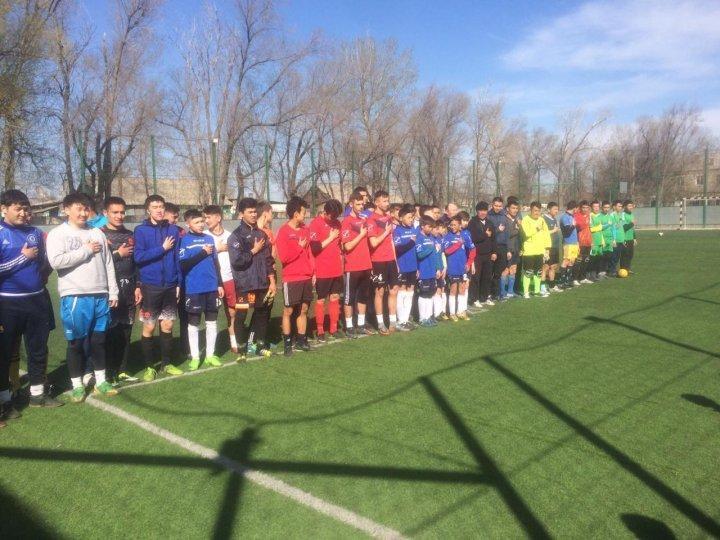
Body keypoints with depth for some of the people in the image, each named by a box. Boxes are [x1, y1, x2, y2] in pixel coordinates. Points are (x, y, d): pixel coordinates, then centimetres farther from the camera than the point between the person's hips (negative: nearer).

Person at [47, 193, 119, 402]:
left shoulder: (97, 233, 12)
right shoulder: (57, 234, -1)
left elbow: (108, 265, 13)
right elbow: (55, 261, -17)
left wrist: (113, 292, 9)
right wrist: (85, 251, -11)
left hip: (100, 296, 4)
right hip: (74, 297, -4)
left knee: (99, 340, 11)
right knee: (76, 342, 5)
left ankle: (101, 381, 23)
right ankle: (77, 386, 17)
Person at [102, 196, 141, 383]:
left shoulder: (130, 235, 13)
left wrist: (137, 286, 9)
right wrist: (118, 254, -10)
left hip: (128, 289, 5)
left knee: (126, 332, 9)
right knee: (110, 331, -2)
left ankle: (122, 370, 19)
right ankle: (108, 373, 7)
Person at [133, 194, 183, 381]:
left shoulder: (173, 230, 6)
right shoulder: (141, 230, -4)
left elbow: (177, 258, 9)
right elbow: (138, 257, -14)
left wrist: (178, 283, 6)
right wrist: (162, 248, -14)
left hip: (170, 285, 3)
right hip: (150, 286, -3)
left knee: (167, 325, 10)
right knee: (149, 327, 4)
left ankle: (166, 363, 23)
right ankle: (149, 366, 17)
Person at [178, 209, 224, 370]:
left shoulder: (209, 238, 9)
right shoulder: (184, 240, -4)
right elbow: (183, 264, -14)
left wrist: (219, 284, 11)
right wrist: (203, 253, -14)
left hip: (212, 287, 4)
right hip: (193, 289, -4)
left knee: (212, 321, 9)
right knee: (193, 323, 6)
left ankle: (210, 355, 21)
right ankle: (195, 357, 16)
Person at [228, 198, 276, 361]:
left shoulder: (261, 234, 10)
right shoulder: (236, 236, -6)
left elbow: (268, 259, 11)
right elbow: (236, 260, -18)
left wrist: (272, 281, 6)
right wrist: (254, 251, -9)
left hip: (262, 283, 5)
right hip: (244, 284, -5)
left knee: (262, 314, 13)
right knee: (241, 317, 1)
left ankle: (261, 345, 28)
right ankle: (241, 349, 14)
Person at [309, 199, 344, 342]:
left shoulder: (337, 223, 9)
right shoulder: (315, 224, -10)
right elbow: (314, 248, -17)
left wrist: (341, 261, 14)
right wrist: (330, 238, -12)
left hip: (337, 269, 6)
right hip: (322, 271, -6)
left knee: (335, 298, 10)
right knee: (321, 300, 3)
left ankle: (333, 328, 19)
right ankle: (320, 331, 11)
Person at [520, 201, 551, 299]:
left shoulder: (541, 220, 10)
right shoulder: (526, 220, -8)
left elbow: (546, 234, 11)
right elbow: (526, 233, -23)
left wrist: (547, 248, 7)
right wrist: (536, 228, -21)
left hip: (540, 251, 6)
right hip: (528, 251, -6)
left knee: (538, 272, 14)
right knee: (528, 272, -2)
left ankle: (537, 290, 26)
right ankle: (526, 292, 7)